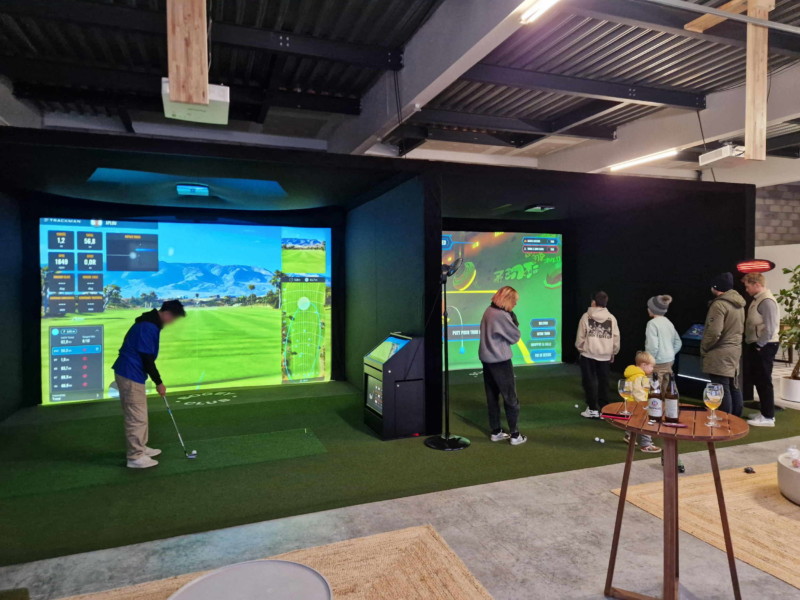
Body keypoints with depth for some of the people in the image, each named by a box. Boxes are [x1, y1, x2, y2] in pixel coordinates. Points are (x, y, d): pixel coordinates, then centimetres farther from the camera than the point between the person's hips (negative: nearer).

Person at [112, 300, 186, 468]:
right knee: (136, 417, -2)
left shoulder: (150, 323, 10)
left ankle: (140, 448, 32)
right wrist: (158, 382, -12)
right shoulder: (148, 327, -22)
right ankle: (135, 457, 7)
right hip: (130, 375, -11)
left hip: (131, 373, 11)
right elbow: (147, 358, -22)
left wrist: (156, 380, 18)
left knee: (139, 414, 20)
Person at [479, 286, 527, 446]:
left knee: (492, 396, 13)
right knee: (510, 397, 3)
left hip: (486, 358, 8)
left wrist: (510, 319, 0)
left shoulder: (489, 311, 7)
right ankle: (515, 434, 9)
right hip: (500, 360, -8)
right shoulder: (502, 315, -19)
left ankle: (496, 432, 21)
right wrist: (513, 319, -1)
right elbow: (515, 337, -10)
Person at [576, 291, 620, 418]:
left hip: (588, 354, -2)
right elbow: (616, 338, 5)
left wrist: (580, 349, 14)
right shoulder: (611, 318, 2)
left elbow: (581, 337, -3)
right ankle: (604, 409, 12)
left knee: (590, 381, 6)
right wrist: (613, 353, 17)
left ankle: (593, 409, 8)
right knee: (603, 382, 10)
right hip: (605, 355, 3)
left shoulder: (586, 316, -5)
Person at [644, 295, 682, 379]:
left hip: (658, 363, -8)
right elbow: (678, 343, 15)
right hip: (669, 362, 8)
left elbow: (653, 346, -21)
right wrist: (670, 355, 17)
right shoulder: (668, 322, 10)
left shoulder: (652, 323, -15)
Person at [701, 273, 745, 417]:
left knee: (722, 389, -4)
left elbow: (714, 332, -23)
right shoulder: (739, 304, 12)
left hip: (720, 354, -10)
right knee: (734, 386, 16)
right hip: (735, 351, 10)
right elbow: (740, 328, 19)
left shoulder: (719, 304, -18)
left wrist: (703, 348, -9)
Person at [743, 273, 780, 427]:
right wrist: (753, 347, 15)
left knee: (764, 381, -4)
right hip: (758, 347, 10)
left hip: (763, 347, -10)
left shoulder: (766, 301, -16)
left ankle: (768, 417, 3)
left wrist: (759, 346, -16)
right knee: (759, 381, 15)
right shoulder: (758, 299, 14)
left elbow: (770, 328, -21)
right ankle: (765, 412, 24)